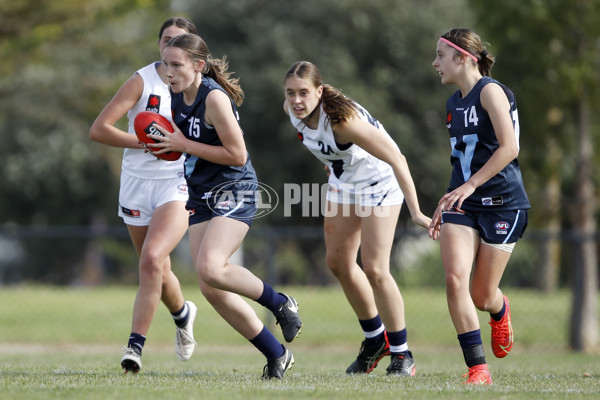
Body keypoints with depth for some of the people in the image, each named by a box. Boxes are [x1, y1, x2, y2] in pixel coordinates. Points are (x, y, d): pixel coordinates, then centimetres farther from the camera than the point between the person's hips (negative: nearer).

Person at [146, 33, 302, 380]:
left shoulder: (214, 98, -18)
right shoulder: (178, 97, 6)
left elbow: (237, 155, -19)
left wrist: (184, 145, -19)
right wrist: (164, 142, 4)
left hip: (234, 194, -8)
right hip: (201, 198, 9)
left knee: (210, 268, -29)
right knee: (212, 290, 0)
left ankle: (280, 303, -3)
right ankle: (277, 355, 12)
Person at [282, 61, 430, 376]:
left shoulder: (342, 120, -37)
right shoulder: (292, 111, -15)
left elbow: (396, 159, -37)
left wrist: (415, 212, -39)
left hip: (379, 181, -8)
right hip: (344, 180, 8)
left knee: (374, 269, -13)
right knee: (338, 262, 9)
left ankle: (401, 354, 1)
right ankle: (376, 339, 28)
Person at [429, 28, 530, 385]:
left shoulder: (490, 91, -11)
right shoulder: (454, 104, 13)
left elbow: (509, 147, -20)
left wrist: (469, 185, -23)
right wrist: (446, 205, 24)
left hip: (503, 203, -6)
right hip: (462, 203, 6)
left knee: (482, 297, 1)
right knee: (455, 277, -17)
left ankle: (500, 310, 40)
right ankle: (478, 369, -13)